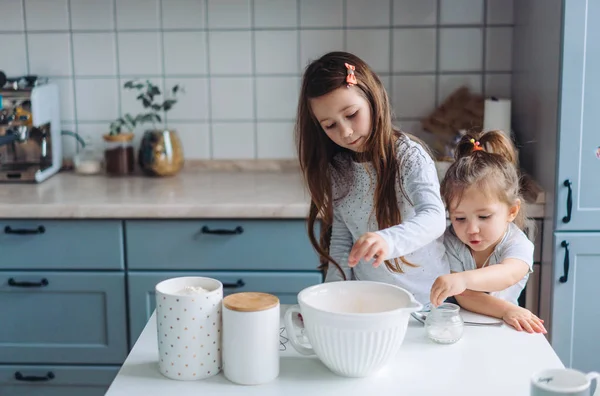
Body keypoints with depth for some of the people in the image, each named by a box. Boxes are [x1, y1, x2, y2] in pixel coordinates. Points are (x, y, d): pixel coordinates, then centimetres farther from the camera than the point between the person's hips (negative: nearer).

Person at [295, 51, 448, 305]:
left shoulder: (410, 156, -10)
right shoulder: (338, 169, 6)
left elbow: (434, 218, -25)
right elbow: (340, 240, 10)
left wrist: (388, 240, -44)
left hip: (423, 300, -4)